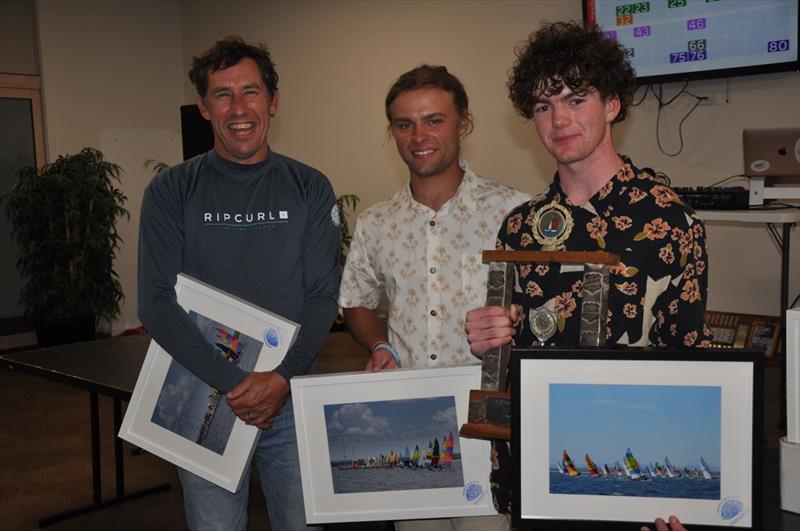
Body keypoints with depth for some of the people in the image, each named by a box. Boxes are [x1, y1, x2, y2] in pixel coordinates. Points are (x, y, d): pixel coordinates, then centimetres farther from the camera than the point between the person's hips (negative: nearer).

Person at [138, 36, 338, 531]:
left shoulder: (310, 188, 2)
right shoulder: (171, 191, -1)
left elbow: (323, 297, -2)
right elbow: (157, 304, -8)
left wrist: (283, 377, -16)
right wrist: (232, 383, -17)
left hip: (292, 398, 1)